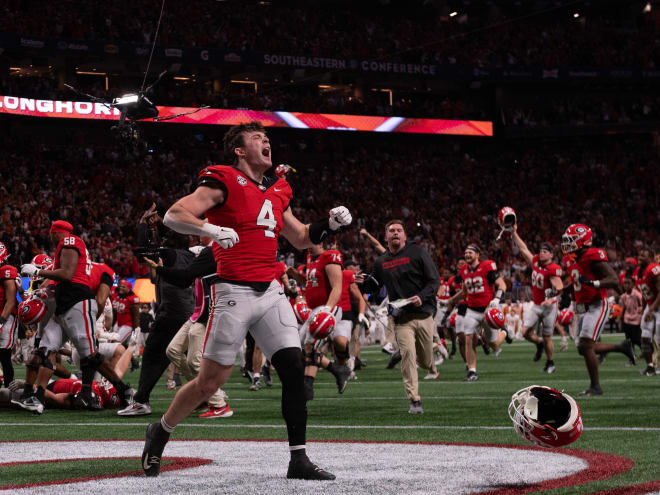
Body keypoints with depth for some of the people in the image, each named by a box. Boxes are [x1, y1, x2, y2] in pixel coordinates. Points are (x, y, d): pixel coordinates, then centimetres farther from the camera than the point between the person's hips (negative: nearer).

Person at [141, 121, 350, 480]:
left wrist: (330, 225, 11)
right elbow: (173, 215, -13)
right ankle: (160, 432, 23)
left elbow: (300, 239, 28)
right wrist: (210, 229, -29)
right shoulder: (224, 182, -5)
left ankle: (299, 460, 0)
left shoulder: (277, 192, 18)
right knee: (210, 382, -1)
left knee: (293, 369, -5)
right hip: (234, 292, -6)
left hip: (270, 292, 6)